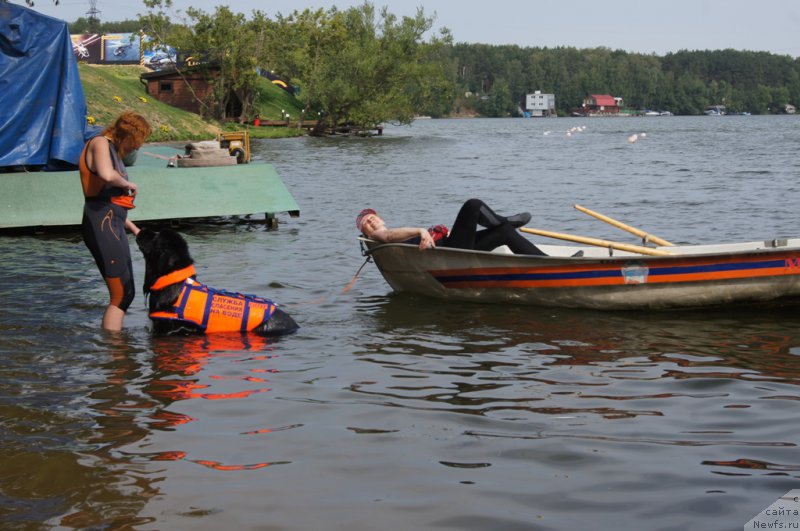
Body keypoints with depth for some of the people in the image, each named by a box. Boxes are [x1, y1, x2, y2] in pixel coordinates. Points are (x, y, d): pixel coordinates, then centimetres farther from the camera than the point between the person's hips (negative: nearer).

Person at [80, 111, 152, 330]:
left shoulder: (114, 152, 23)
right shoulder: (100, 143, -4)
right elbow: (106, 175, -27)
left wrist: (134, 229, 28)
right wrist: (127, 184, -9)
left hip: (114, 226, 10)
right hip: (101, 224, -10)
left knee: (127, 293, 12)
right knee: (121, 294, -13)